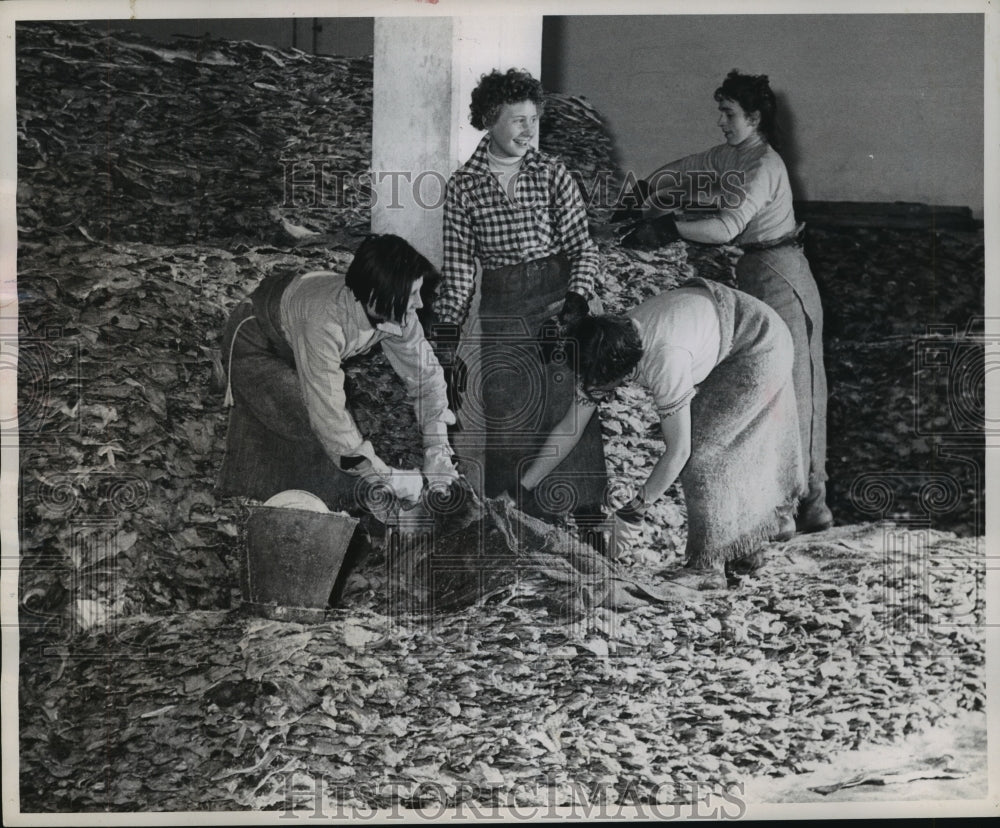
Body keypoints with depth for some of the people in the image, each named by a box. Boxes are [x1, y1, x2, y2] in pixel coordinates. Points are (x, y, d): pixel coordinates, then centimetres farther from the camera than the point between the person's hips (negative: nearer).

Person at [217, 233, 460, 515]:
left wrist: (438, 452, -21)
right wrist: (387, 477, -40)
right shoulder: (324, 320, -46)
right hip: (253, 342, -7)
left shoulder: (398, 312, -25)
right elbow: (327, 413, -45)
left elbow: (426, 375, -13)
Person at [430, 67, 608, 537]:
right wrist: (447, 338, -1)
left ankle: (587, 514, 11)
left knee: (569, 407, 0)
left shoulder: (551, 173, 1)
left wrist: (576, 303, -13)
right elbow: (458, 267, 2)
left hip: (556, 297, 0)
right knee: (507, 413, 3)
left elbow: (583, 245, 2)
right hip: (500, 309, 0)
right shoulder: (464, 186, 1)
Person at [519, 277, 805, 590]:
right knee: (730, 448, 12)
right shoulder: (602, 357, -17)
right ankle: (745, 551, 26)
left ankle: (706, 566, -5)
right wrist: (521, 489, -10)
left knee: (701, 453, -12)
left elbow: (678, 450, -32)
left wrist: (633, 512, -25)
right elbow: (568, 429, -9)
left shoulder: (664, 360, -40)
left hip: (759, 346, -8)